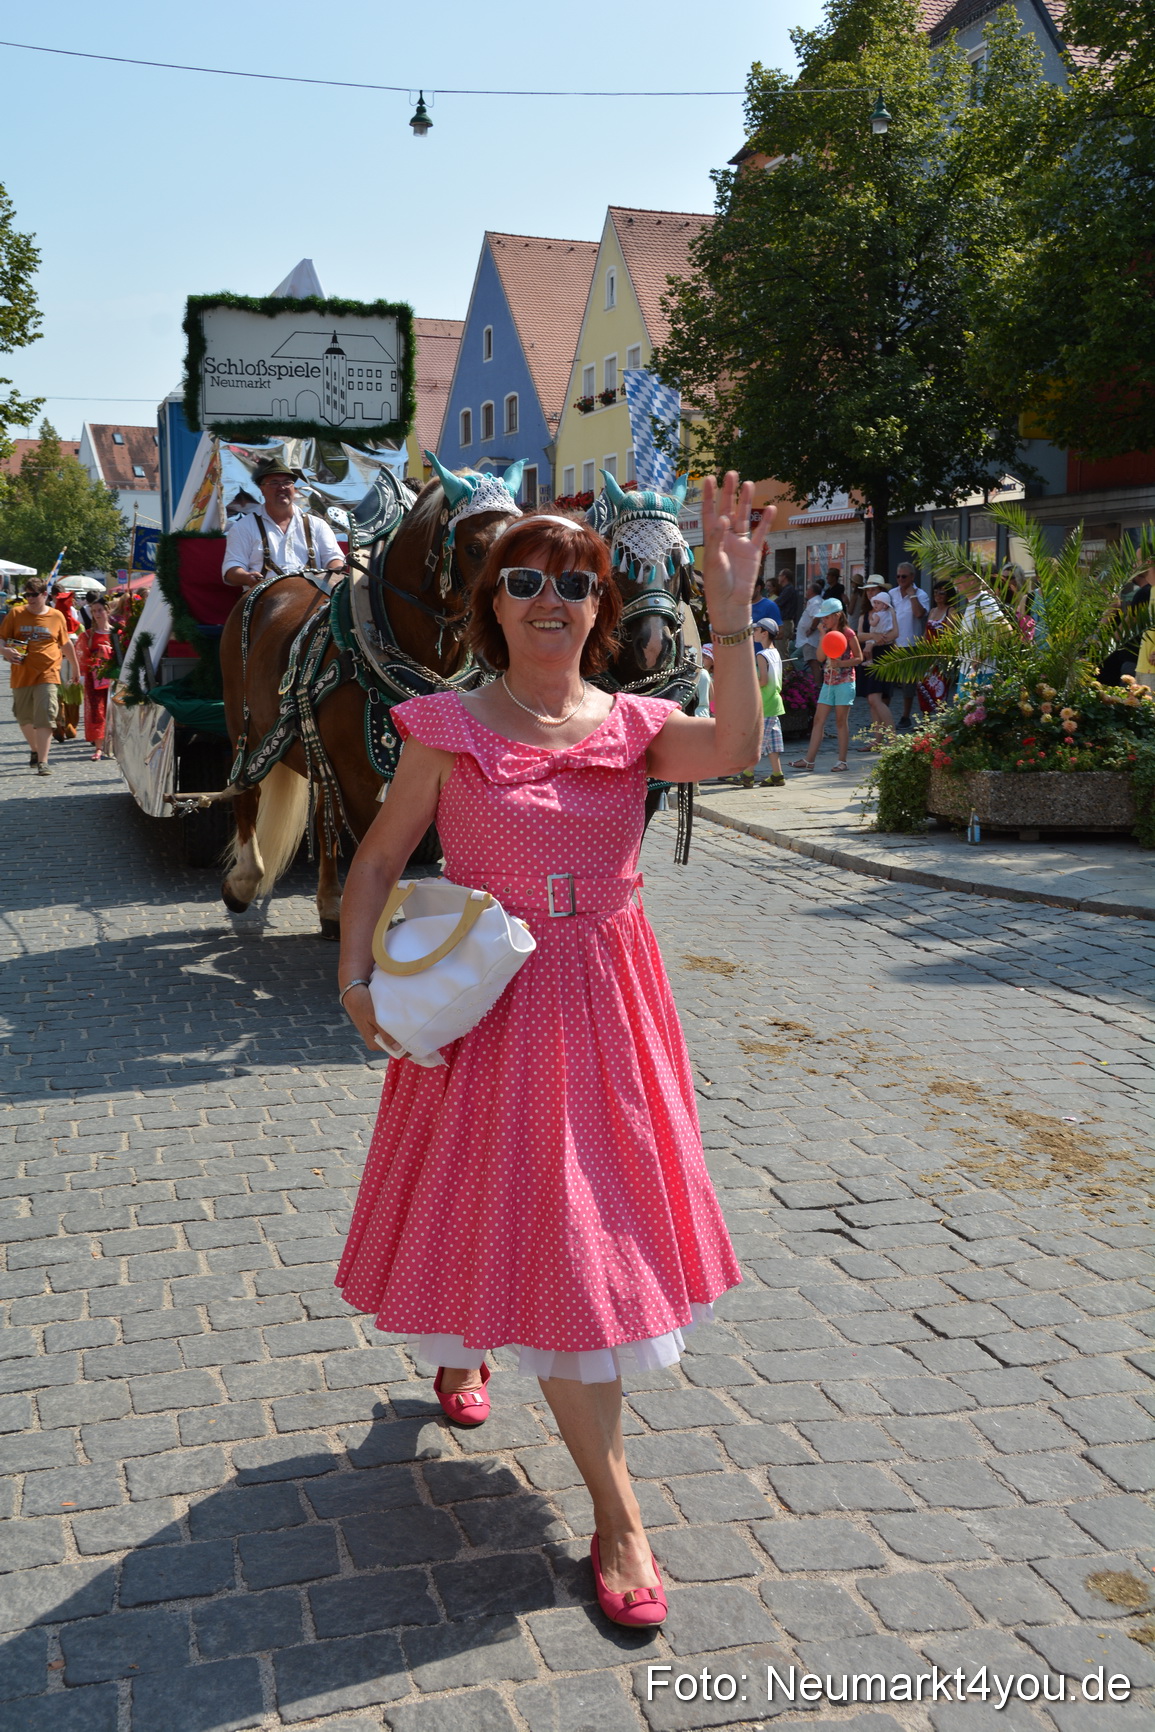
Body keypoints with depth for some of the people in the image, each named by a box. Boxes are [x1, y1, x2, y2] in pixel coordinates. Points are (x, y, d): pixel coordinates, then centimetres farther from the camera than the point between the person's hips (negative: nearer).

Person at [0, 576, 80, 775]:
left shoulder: (56, 617, 3)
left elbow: (66, 643, 15)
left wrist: (75, 668, 24)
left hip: (47, 674, -2)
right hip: (21, 674, 2)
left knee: (45, 716, -13)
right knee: (24, 717, 14)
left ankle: (43, 761, -12)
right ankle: (35, 750, 38)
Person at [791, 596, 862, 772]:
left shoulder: (847, 633, -8)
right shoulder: (826, 632, 8)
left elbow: (859, 658, -5)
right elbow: (820, 657, -2)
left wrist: (841, 663, -19)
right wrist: (823, 635, -8)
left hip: (844, 681, -6)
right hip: (828, 681, 6)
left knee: (841, 721, -1)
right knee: (818, 719, 2)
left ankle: (842, 761, 5)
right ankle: (809, 760, 1)